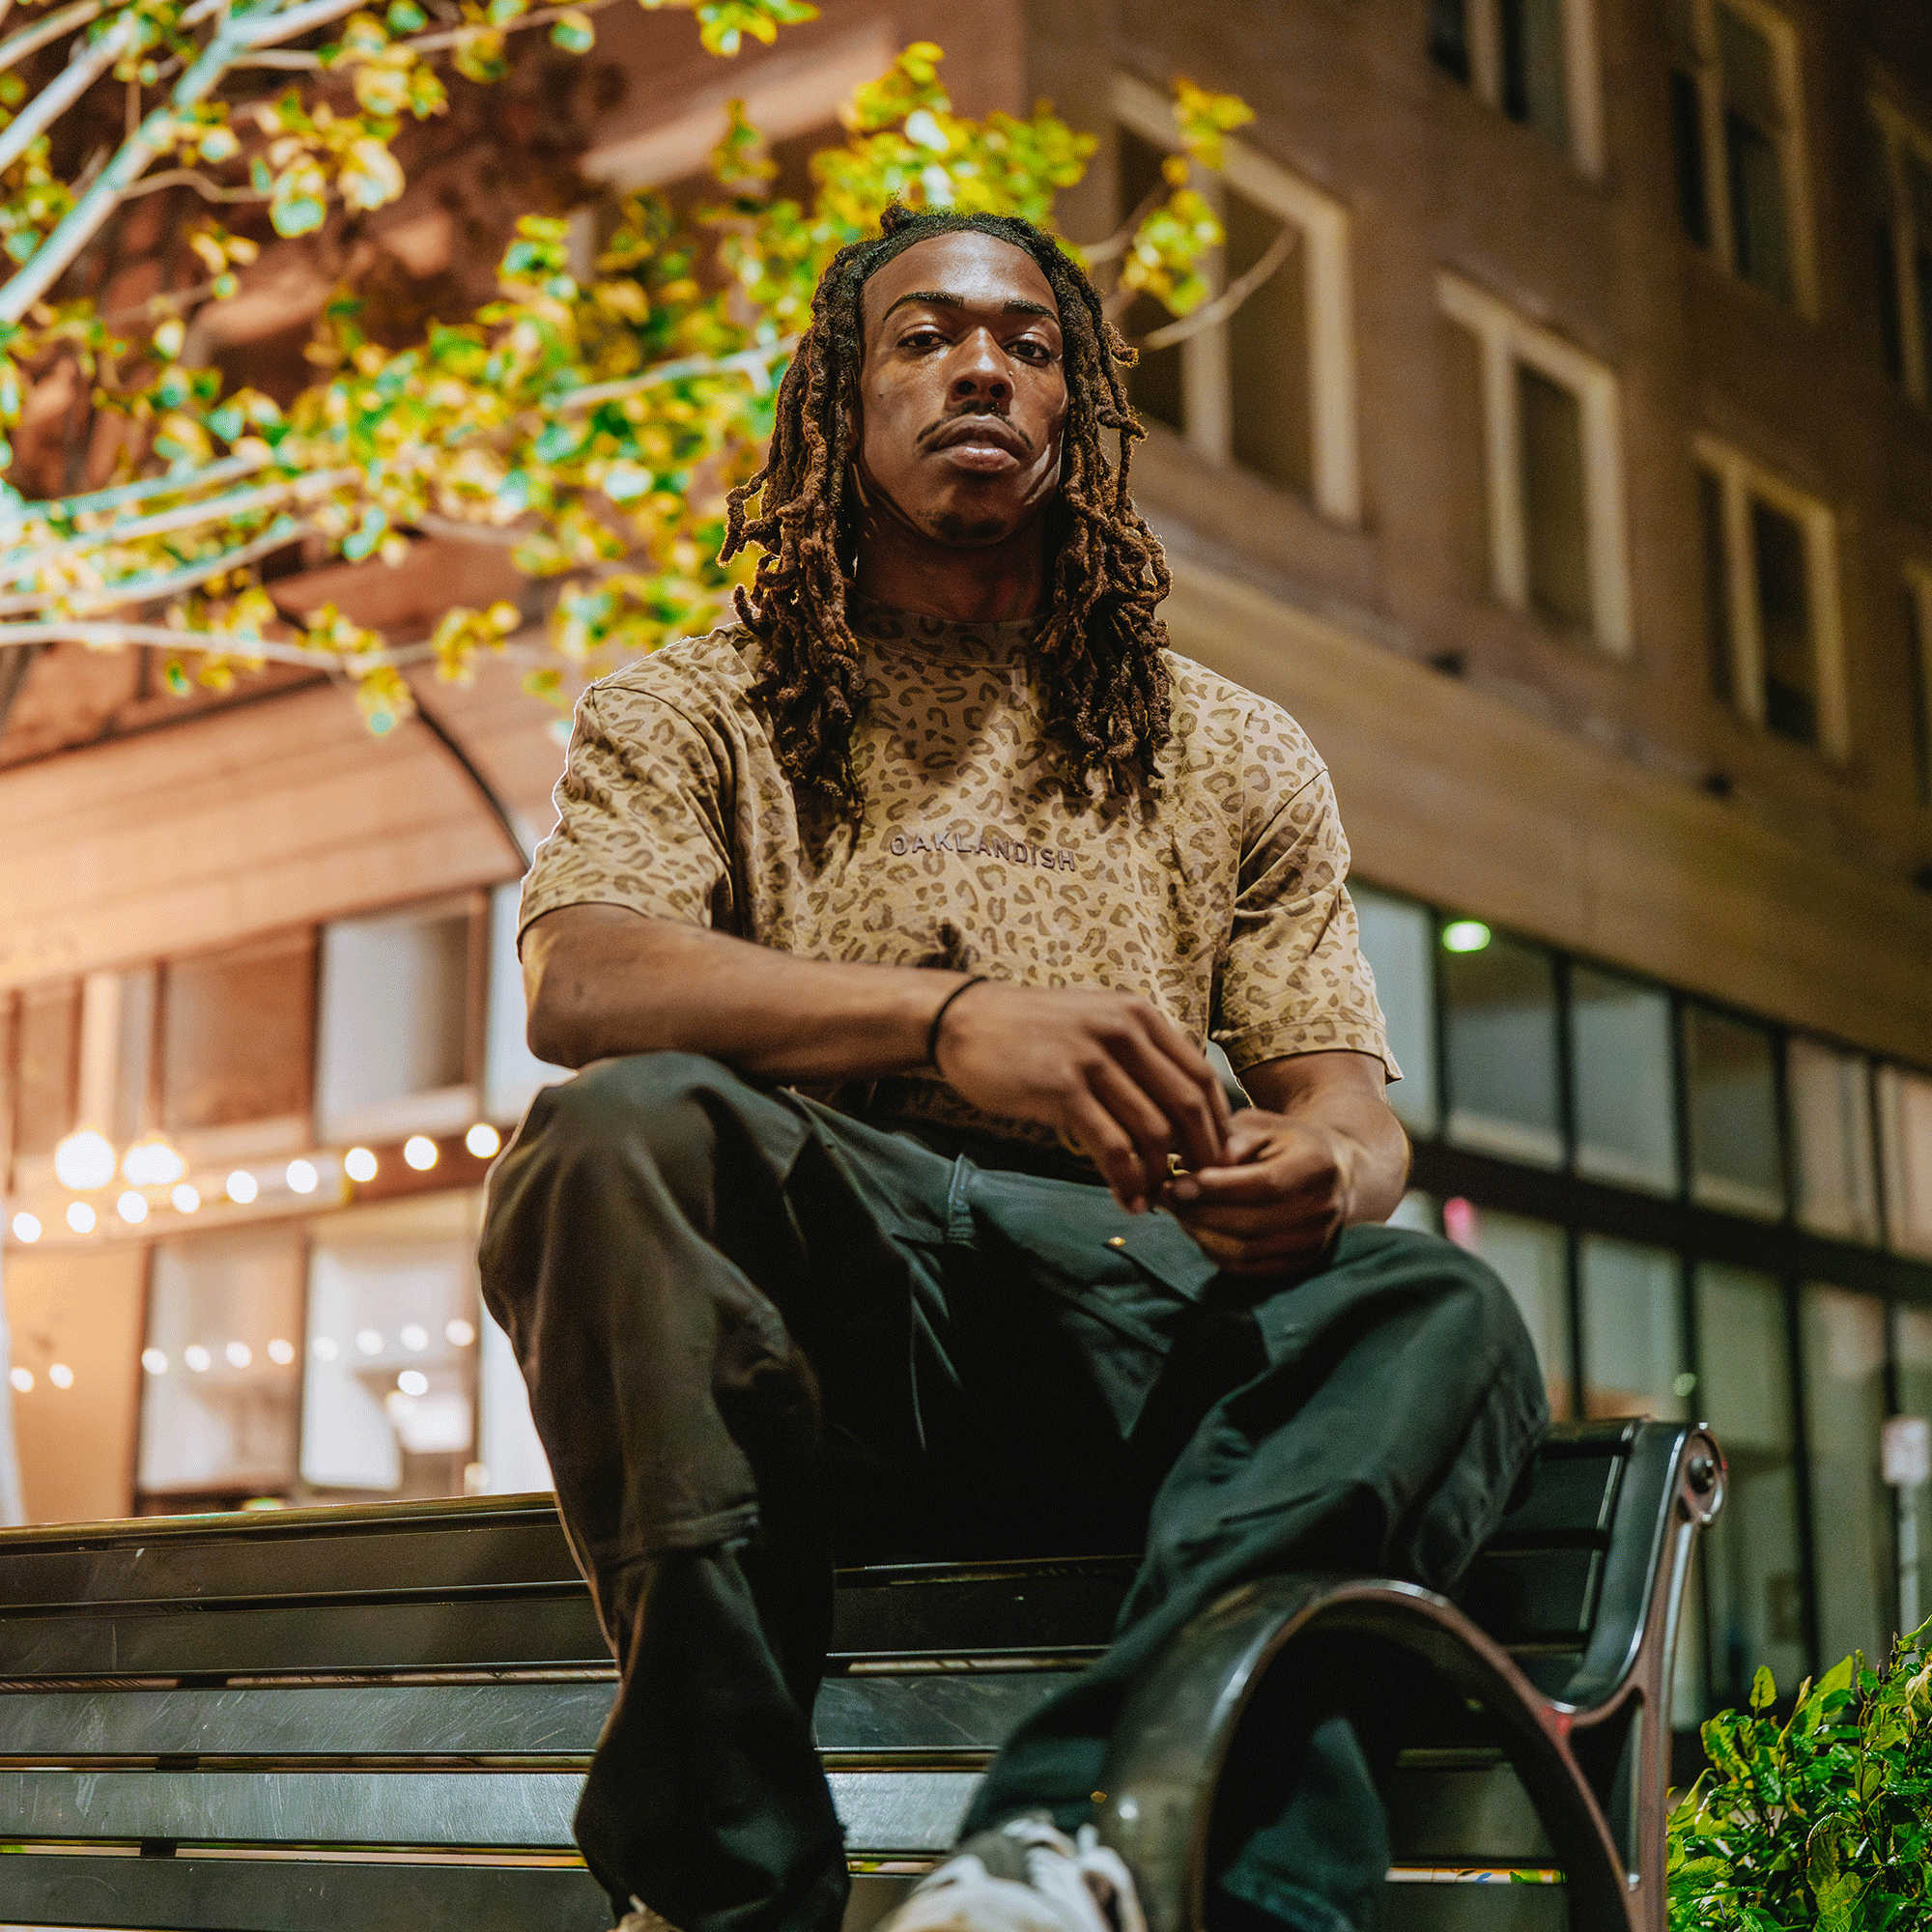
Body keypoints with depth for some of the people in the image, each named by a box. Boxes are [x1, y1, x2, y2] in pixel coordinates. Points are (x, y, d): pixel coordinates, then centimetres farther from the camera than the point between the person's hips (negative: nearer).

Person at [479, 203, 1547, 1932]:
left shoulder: (1234, 751, 22)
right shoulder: (695, 711, 15)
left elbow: (1347, 1094, 14)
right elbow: (580, 984, -6)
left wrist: (1321, 1174, -14)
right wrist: (950, 1020, -23)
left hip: (1133, 1291, 2)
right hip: (820, 1284, -2)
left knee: (1437, 1311, -27)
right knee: (619, 1132, -33)